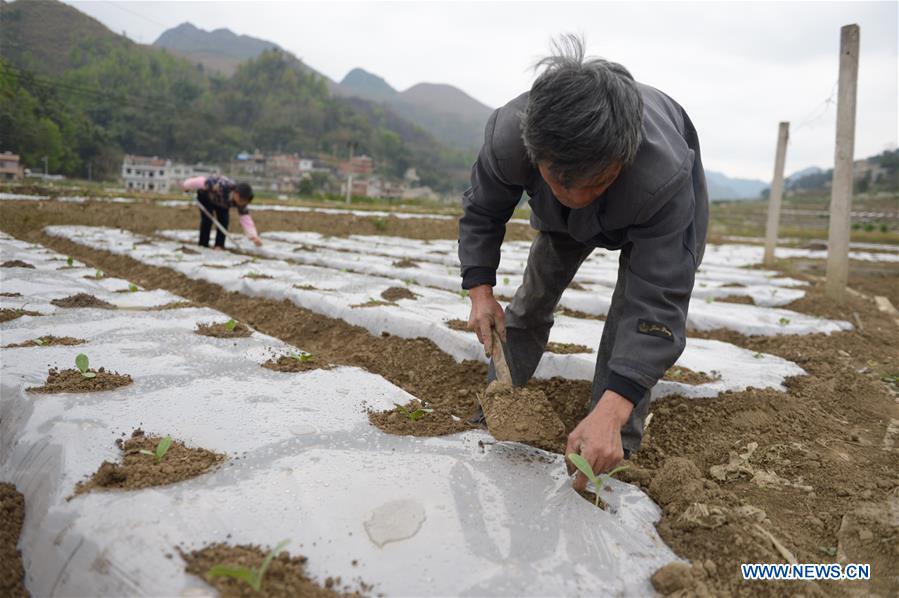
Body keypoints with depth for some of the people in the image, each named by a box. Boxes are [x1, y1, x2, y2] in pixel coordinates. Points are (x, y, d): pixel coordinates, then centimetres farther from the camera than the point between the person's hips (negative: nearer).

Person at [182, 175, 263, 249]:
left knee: (224, 220, -11)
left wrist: (254, 236, -45)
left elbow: (246, 219, -32)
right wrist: (187, 186, -18)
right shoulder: (221, 186, -47)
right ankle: (203, 244, -2)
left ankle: (219, 245, 1)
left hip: (222, 201, 4)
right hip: (205, 195, -4)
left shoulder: (241, 201, -30)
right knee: (207, 219, -15)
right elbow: (203, 182, -35)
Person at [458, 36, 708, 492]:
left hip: (657, 214, -3)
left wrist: (610, 413, -55)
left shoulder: (666, 178, -48)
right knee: (531, 302, 6)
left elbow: (657, 305, -46)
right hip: (562, 221, 3)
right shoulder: (508, 135, -40)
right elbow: (481, 212, -18)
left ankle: (612, 453, -3)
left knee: (636, 316, -17)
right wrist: (480, 291, -29)